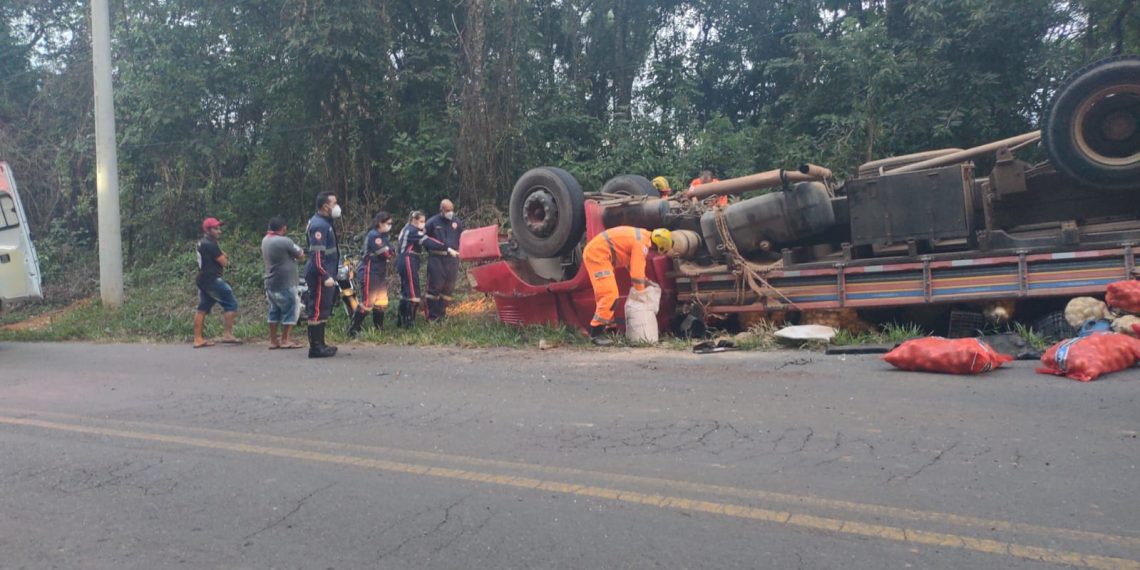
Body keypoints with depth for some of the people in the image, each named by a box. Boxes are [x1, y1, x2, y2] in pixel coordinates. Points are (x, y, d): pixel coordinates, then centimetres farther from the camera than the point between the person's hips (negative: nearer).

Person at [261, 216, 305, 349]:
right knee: (291, 310, 0)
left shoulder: (265, 240, 9)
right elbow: (300, 254, -9)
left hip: (270, 283, 8)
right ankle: (285, 340, 0)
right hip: (285, 284, -8)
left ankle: (273, 341, 15)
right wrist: (300, 250, 11)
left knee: (274, 311, 13)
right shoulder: (284, 241, -18)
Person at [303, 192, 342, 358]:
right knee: (318, 310, -7)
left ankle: (320, 344, 22)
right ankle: (316, 347, -4)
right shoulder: (319, 225, -16)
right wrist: (326, 276, -26)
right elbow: (317, 254, -22)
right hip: (320, 275, -11)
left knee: (324, 309, 15)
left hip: (326, 274, 11)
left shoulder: (324, 222, 16)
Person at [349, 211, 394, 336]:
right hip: (369, 273, -9)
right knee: (368, 304, -9)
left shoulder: (383, 236, 14)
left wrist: (389, 251, -12)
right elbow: (386, 254, -21)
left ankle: (379, 328, 22)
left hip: (380, 273, 9)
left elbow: (391, 253, 8)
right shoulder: (374, 235, -16)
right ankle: (353, 329, -2)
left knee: (381, 303, 12)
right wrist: (390, 250, -1)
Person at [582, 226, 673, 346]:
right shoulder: (642, 243, -17)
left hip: (594, 251, 11)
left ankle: (607, 323, 37)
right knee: (610, 295, -15)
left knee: (604, 293, 22)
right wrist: (641, 292, -3)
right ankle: (596, 333, -14)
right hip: (598, 254, -11)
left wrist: (645, 281, 22)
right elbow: (637, 271, -16)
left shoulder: (643, 236, 14)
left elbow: (632, 262, 27)